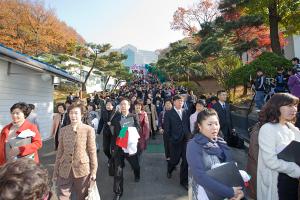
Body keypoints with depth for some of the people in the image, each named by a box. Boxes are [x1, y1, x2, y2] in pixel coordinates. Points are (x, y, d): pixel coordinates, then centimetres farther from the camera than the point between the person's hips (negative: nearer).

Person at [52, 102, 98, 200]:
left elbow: (92, 152, -7)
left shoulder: (89, 130, -9)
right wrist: (55, 171, 8)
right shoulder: (63, 130, 3)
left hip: (82, 170, -3)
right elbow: (60, 152, 7)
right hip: (64, 170, 3)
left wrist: (93, 170, -6)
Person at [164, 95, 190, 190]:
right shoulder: (168, 113, -4)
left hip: (186, 140, 3)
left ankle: (184, 181, 25)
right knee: (175, 160, 9)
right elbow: (167, 128, -5)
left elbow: (188, 125, 11)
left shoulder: (185, 112, 7)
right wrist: (171, 139, -5)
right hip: (175, 141, -3)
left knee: (186, 161, 5)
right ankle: (169, 170, 44)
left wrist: (188, 135, 2)